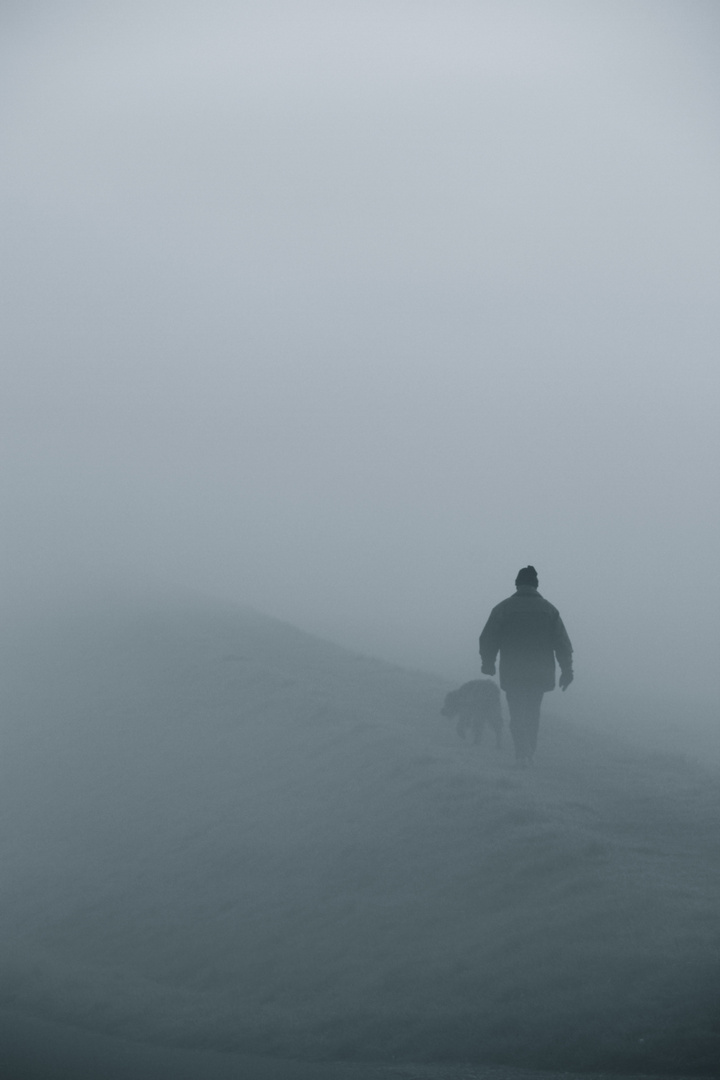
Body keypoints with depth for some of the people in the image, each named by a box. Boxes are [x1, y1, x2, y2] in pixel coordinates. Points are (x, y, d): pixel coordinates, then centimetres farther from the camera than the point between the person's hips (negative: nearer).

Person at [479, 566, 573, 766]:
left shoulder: (502, 608, -3)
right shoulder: (549, 610, 3)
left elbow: (487, 640, 1)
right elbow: (563, 644, 3)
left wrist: (488, 664, 15)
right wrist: (567, 671, 9)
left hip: (512, 674, -2)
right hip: (540, 674, 2)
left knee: (517, 715, 2)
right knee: (533, 715, 16)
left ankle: (523, 753, -16)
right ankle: (528, 754, 19)